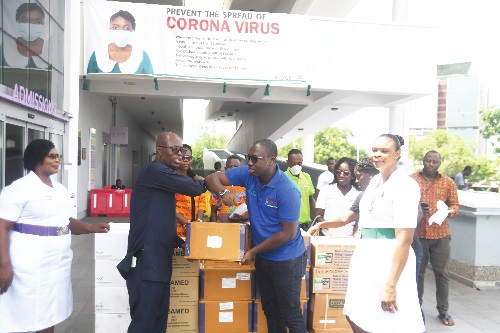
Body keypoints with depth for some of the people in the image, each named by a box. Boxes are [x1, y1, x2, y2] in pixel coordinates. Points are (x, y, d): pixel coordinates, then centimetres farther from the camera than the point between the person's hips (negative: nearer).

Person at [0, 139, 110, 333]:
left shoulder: (60, 189, 12)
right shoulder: (19, 188, -10)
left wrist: (91, 228, 3)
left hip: (58, 264, 7)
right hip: (30, 267, -6)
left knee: (49, 315, 15)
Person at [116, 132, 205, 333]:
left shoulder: (163, 177, 16)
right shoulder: (154, 171, -14)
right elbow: (194, 188, -18)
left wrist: (179, 241, 20)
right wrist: (200, 181, 4)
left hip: (159, 262, 10)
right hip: (146, 264, -9)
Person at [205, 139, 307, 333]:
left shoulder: (287, 190, -25)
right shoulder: (248, 174, -8)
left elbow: (288, 233, -22)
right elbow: (212, 179, -6)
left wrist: (253, 251, -17)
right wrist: (223, 192, -29)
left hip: (286, 259, -6)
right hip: (263, 257, 6)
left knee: (290, 315, 7)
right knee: (270, 310, 21)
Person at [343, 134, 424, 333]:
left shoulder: (405, 185, -14)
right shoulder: (375, 181, 11)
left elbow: (404, 239, -20)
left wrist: (391, 285, -23)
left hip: (389, 259, -8)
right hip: (366, 256, 8)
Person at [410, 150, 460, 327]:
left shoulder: (448, 182, 7)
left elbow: (455, 204, 9)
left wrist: (449, 212, -14)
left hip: (441, 235, 2)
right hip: (417, 234, -1)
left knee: (442, 274, 8)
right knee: (417, 273, 7)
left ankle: (443, 311, 22)